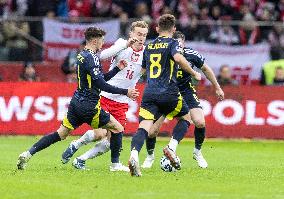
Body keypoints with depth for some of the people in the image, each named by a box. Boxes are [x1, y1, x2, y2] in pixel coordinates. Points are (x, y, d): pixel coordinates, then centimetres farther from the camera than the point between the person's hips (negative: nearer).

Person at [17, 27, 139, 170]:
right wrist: (125, 92, -19)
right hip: (88, 105, -9)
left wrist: (118, 69, 15)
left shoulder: (82, 55, 14)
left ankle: (28, 154, 2)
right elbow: (101, 84, -22)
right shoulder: (91, 58, -17)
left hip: (76, 102, 9)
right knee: (117, 129, 4)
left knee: (61, 134, 11)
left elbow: (101, 78, 21)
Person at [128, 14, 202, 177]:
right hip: (168, 93, -4)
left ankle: (134, 156, -36)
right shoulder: (172, 43, 2)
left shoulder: (149, 47, 19)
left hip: (149, 93, 4)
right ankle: (171, 148, 4)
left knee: (144, 127, -9)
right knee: (186, 116, 21)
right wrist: (194, 73, -8)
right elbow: (178, 58, -20)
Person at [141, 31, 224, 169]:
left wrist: (217, 87, 10)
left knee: (200, 123, -17)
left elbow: (205, 69, 3)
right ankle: (150, 156, 21)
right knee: (153, 129, -9)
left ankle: (197, 152, 11)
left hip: (186, 92, 1)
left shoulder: (191, 54, -16)